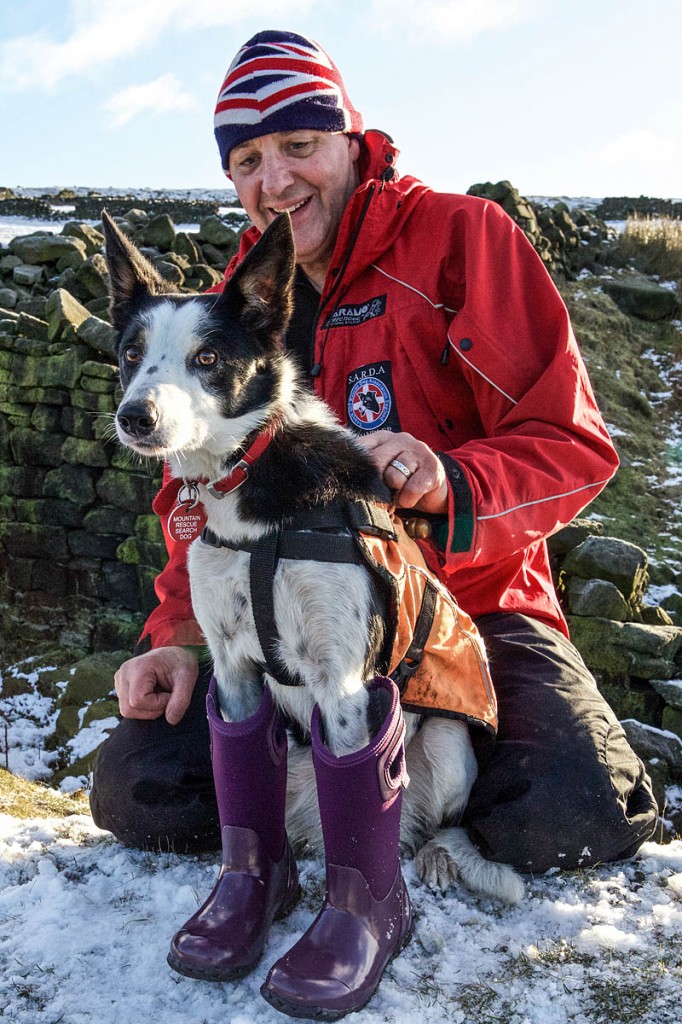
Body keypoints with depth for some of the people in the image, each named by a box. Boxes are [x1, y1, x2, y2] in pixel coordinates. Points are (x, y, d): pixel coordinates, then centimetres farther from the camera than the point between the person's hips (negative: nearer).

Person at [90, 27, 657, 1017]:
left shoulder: (461, 237, -5)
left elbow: (570, 442, -9)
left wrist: (453, 483, -31)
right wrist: (181, 631, -4)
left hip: (471, 606, -3)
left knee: (574, 818, -28)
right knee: (137, 787, -14)